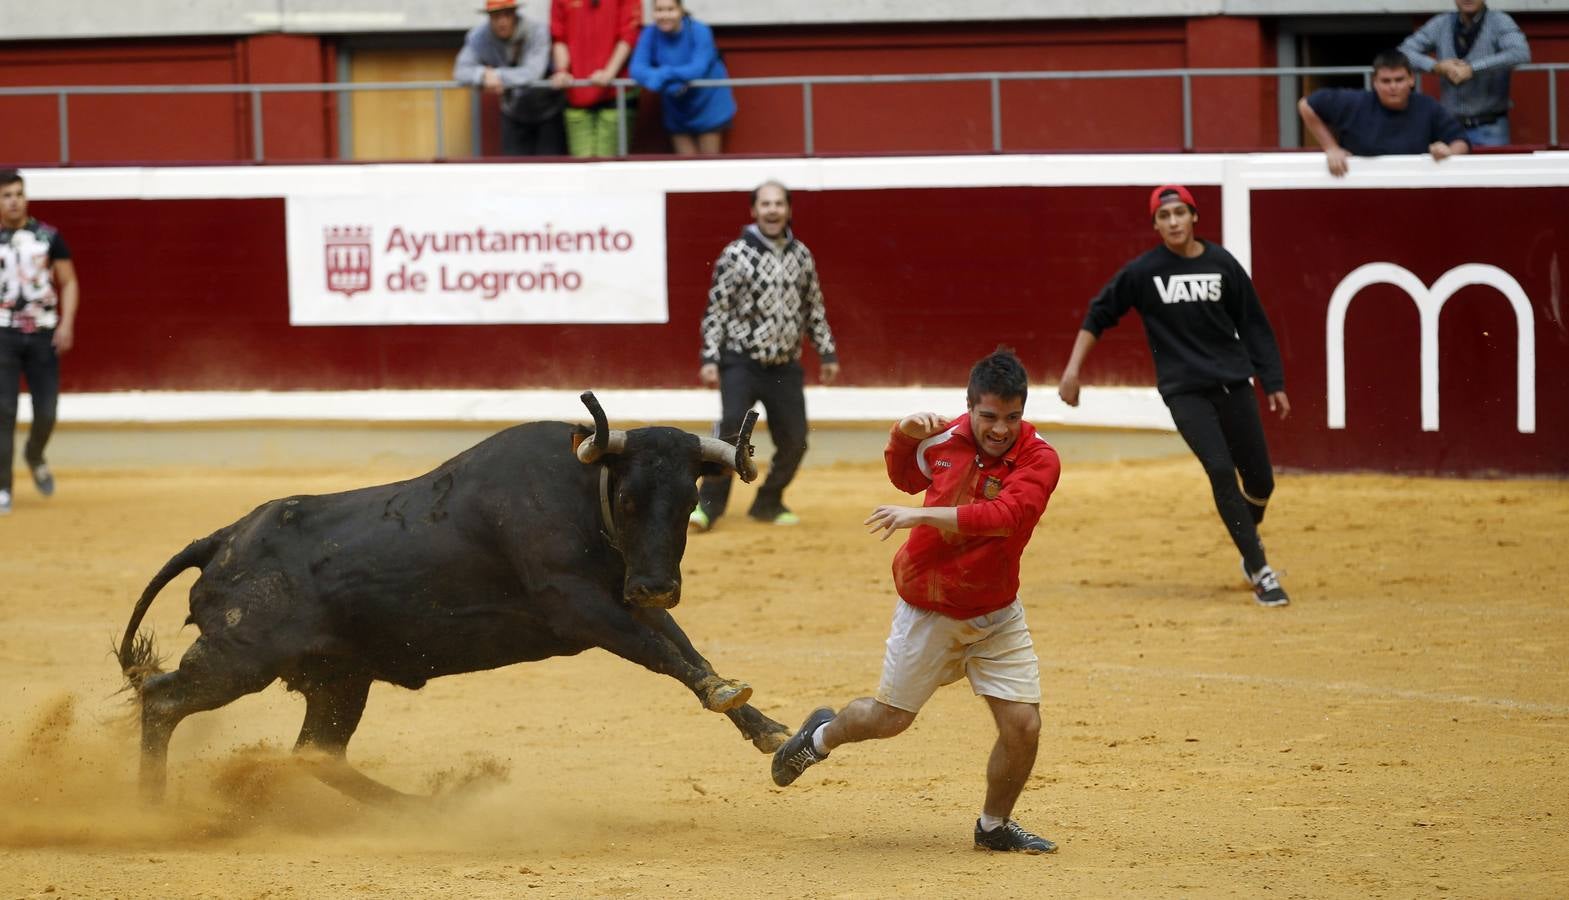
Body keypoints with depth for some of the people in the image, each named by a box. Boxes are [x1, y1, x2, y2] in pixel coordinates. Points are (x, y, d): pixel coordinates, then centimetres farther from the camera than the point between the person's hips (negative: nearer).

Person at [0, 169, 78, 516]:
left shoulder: (47, 237, 5)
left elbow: (68, 282, 9)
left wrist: (66, 323, -4)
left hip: (42, 333, 1)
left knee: (46, 412, 1)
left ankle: (35, 456, 34)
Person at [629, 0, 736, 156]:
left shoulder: (699, 32, -20)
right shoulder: (650, 34, -11)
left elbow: (699, 69, -29)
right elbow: (637, 68, -21)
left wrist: (665, 74, -37)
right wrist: (667, 84, -36)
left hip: (707, 105, -3)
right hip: (677, 112, 3)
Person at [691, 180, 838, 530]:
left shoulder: (801, 255, 8)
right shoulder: (736, 254, -7)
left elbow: (815, 310, 17)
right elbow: (716, 310, -5)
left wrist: (827, 353, 15)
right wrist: (710, 359, -11)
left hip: (785, 366, 5)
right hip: (742, 362, -5)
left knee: (793, 441, 5)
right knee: (732, 429, -20)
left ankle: (768, 504, 24)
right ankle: (708, 505, -12)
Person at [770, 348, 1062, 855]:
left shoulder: (1038, 460, -18)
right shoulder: (944, 440, -8)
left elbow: (1004, 515, -35)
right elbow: (906, 477, 15)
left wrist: (922, 515, -37)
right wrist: (902, 436, -7)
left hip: (997, 617, -1)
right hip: (928, 613, 1)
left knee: (1023, 727, -6)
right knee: (889, 718, 10)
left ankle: (994, 827, 19)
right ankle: (823, 735, 44)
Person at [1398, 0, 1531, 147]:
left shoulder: (1499, 22, -4)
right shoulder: (1441, 24, 7)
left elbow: (1521, 53, -20)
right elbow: (1404, 51, 5)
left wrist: (1472, 68, -23)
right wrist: (1436, 66, -14)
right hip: (1450, 125, 3)